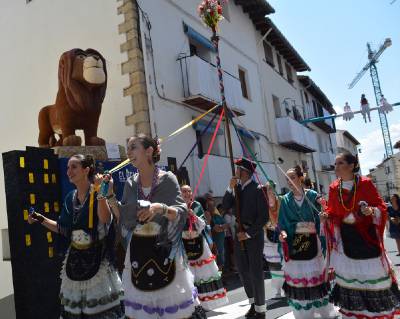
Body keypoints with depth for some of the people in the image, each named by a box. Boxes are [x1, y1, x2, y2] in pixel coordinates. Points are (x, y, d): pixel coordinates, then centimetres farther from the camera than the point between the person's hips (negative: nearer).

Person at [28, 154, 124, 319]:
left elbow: (106, 220, -28)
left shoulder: (98, 193, -10)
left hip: (97, 257, -5)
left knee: (101, 305, 1)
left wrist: (101, 194, -35)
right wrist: (41, 219, 10)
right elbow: (64, 229, 14)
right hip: (75, 259, 6)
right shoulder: (70, 197, 8)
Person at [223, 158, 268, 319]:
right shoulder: (237, 187, 6)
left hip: (254, 234, -6)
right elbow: (225, 206, 1)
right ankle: (253, 303, 30)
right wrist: (230, 188, -11)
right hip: (239, 233, 7)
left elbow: (264, 216, -15)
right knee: (243, 271, 13)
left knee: (256, 272, 1)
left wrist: (249, 233, -15)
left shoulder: (257, 189, -12)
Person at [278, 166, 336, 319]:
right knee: (297, 280, 5)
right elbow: (283, 224, 4)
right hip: (294, 244, 2)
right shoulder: (285, 200, 4)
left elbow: (320, 219, -3)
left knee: (316, 278, 6)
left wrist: (322, 243, -11)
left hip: (312, 243, -1)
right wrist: (283, 233, -17)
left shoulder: (312, 195, -2)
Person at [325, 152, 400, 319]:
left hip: (366, 235, -3)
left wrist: (371, 211, -26)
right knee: (349, 273, 11)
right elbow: (332, 213, 6)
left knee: (373, 274, 5)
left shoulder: (365, 183, -8)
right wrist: (326, 216, -15)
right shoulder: (333, 188, 1)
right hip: (346, 237, 3)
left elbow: (381, 207, -6)